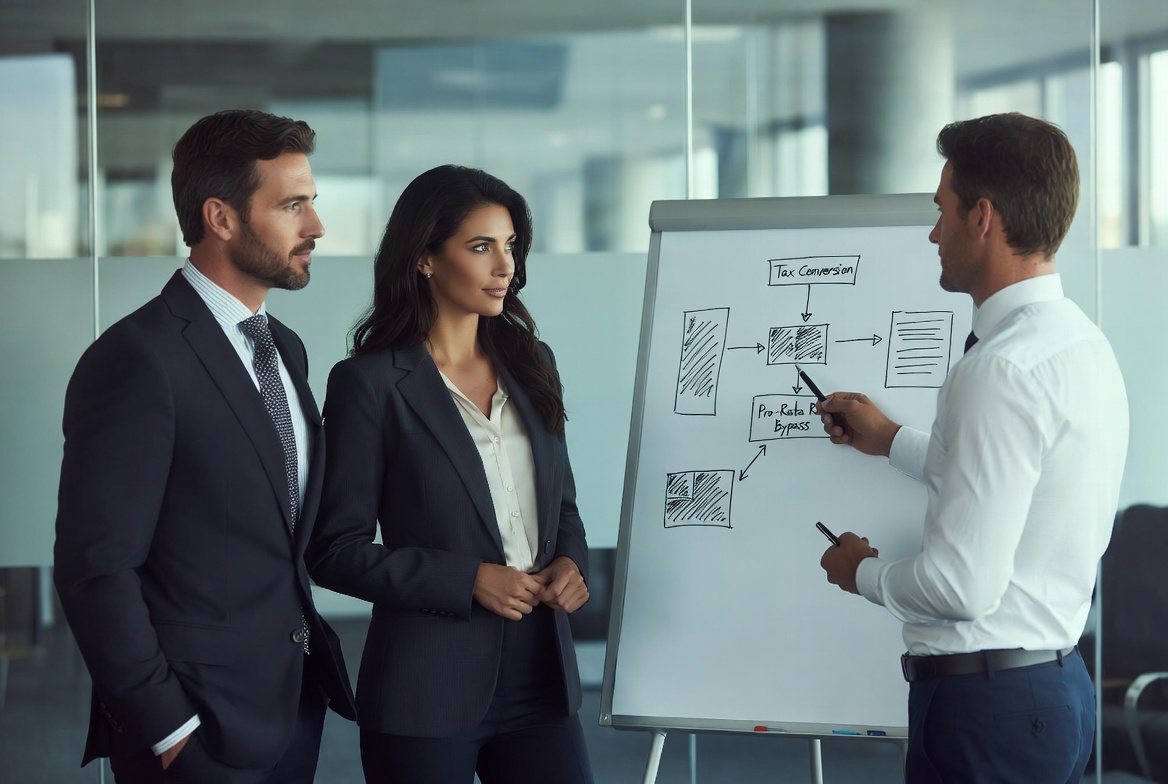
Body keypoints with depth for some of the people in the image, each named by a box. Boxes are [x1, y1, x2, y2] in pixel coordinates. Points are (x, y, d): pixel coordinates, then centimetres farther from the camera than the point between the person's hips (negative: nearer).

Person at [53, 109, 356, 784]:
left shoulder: (285, 348, 13)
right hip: (201, 729, -7)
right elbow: (96, 568, -17)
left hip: (297, 707, 8)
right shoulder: (139, 360, -15)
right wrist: (167, 729, -16)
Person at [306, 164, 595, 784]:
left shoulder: (530, 364, 11)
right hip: (429, 693, -5)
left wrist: (571, 563, -1)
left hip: (541, 679, 5)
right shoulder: (370, 383, -6)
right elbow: (336, 552, -8)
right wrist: (467, 581, -16)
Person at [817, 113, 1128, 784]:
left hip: (987, 703, -10)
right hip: (1060, 682, 10)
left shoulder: (1001, 371, -21)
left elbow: (964, 585, -23)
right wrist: (894, 442, 31)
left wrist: (863, 573, -4)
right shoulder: (1085, 343, 8)